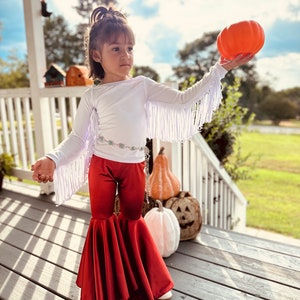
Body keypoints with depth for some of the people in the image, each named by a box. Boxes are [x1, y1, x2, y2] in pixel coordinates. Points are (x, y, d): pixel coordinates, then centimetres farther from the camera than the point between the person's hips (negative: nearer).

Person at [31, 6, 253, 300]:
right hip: (102, 165, -1)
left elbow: (183, 100, -1)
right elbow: (77, 137, -2)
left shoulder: (143, 85, 3)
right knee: (102, 221, 12)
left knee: (132, 220, 15)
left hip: (134, 166, 1)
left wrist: (220, 69, -5)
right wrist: (53, 159, -20)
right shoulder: (92, 95, -1)